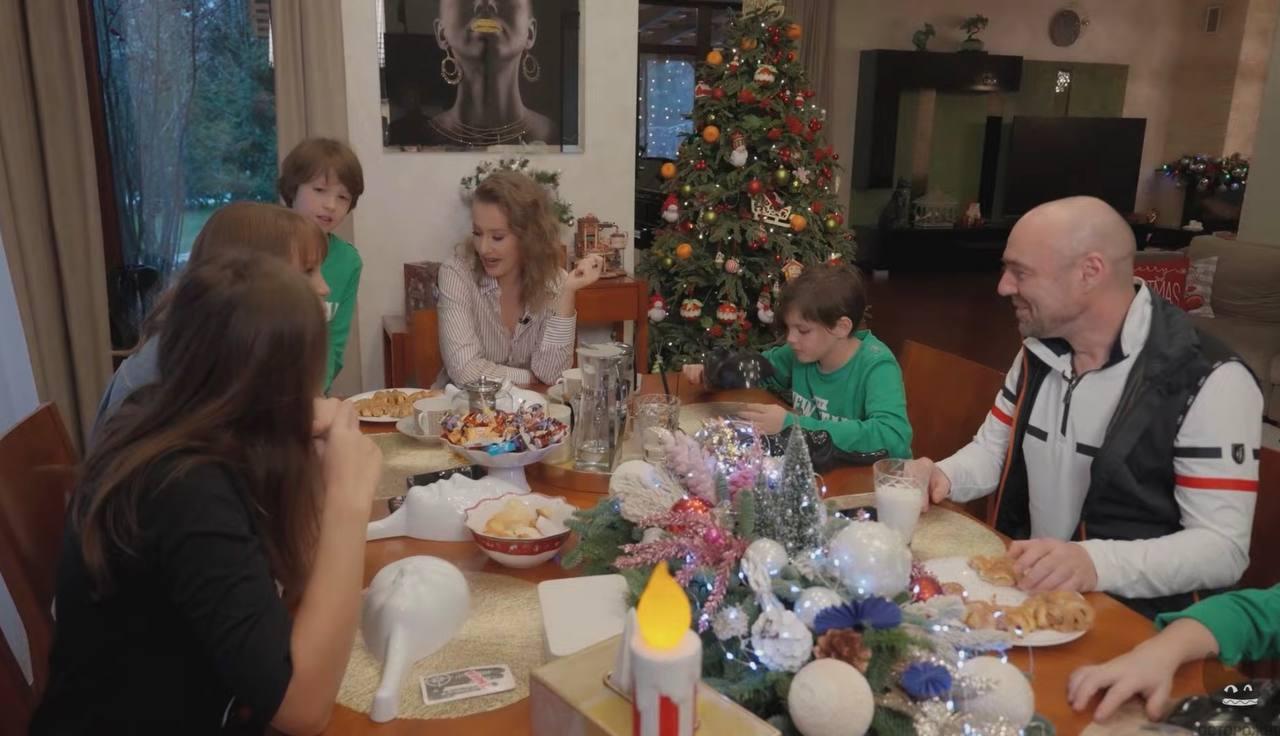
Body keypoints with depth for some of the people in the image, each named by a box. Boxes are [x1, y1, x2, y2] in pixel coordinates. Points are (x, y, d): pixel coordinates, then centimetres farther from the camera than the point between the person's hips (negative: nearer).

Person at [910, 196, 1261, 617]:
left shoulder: (1210, 381, -15)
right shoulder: (1039, 351, 6)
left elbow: (1224, 547, -19)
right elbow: (994, 449, 15)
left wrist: (1095, 563, -35)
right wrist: (944, 477, -7)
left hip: (1131, 621, -6)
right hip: (1022, 588, 6)